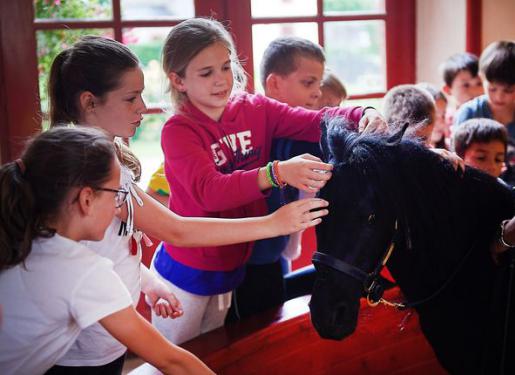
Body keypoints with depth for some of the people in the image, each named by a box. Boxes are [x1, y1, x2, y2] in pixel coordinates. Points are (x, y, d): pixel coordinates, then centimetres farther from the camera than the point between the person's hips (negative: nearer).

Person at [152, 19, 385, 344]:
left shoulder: (256, 110, -4)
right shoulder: (178, 131, -19)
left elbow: (316, 122, -14)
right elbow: (209, 190, -35)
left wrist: (363, 116, -35)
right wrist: (278, 173, -49)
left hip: (233, 265, 4)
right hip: (187, 271, -4)